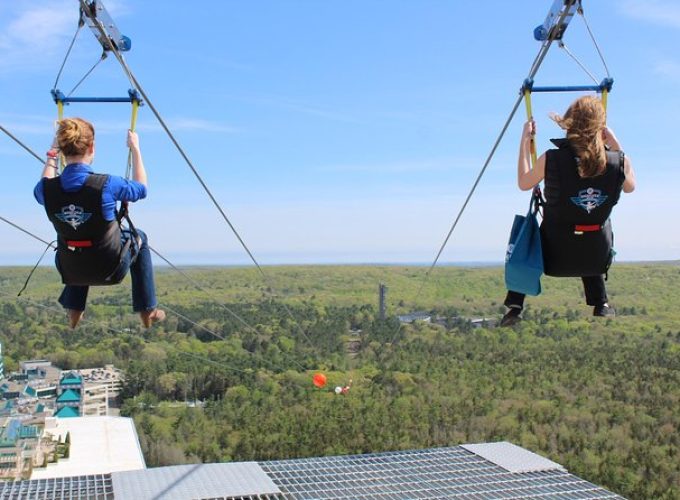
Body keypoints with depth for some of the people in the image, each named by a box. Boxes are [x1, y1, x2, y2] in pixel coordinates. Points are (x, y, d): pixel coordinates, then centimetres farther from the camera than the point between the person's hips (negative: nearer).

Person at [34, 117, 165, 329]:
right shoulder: (107, 185, -27)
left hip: (70, 271, 4)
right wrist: (135, 149, 4)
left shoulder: (47, 189, -16)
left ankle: (73, 310, 44)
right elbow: (141, 189, -4)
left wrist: (52, 154, 19)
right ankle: (147, 311, 33)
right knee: (139, 238, 30)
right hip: (111, 270, -3)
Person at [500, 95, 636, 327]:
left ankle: (515, 307, 25)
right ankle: (601, 305, 34)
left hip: (555, 254, -2)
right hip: (597, 255, 2)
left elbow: (523, 183, 2)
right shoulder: (619, 161, -16)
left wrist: (525, 141, 7)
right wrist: (616, 146, 9)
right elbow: (630, 187, 9)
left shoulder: (550, 159, -20)